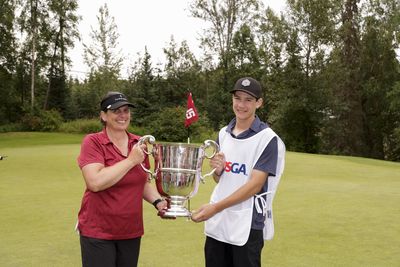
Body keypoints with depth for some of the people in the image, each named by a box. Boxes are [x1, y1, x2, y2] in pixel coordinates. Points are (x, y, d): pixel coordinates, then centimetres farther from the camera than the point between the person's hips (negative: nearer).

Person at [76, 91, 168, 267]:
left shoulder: (139, 144, 5)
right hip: (98, 232, -5)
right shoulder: (92, 142, -10)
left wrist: (158, 201, -2)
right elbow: (95, 183, -24)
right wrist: (131, 160, -20)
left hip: (131, 231, 5)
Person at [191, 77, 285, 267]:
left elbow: (255, 184, -16)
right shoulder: (223, 133, 10)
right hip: (217, 223, 6)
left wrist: (215, 207, -21)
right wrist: (218, 170, -7)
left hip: (247, 225, -6)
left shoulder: (268, 138, -10)